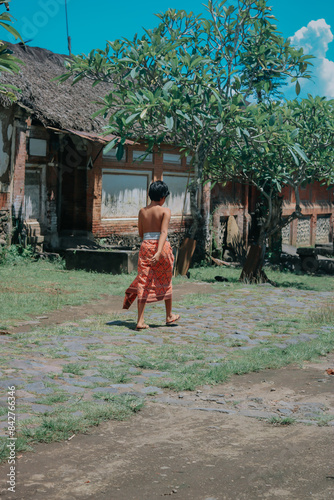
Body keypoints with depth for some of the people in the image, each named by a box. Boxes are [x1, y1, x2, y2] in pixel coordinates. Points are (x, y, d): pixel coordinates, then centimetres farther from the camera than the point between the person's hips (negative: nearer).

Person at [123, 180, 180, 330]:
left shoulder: (142, 211, 7)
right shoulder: (165, 211, -5)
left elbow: (141, 233, 14)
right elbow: (164, 232, -17)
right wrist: (159, 252, -25)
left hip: (145, 246, 3)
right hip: (161, 246, -3)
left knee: (143, 283, 2)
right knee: (165, 282, 15)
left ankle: (140, 320, -7)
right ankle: (169, 316, 30)